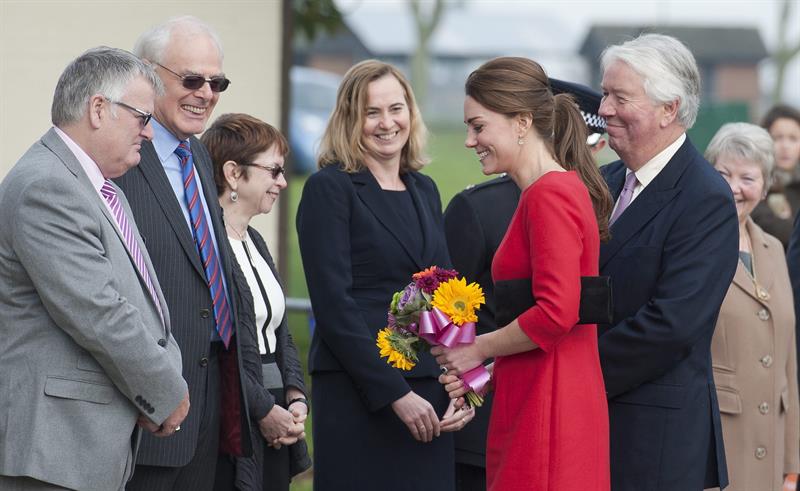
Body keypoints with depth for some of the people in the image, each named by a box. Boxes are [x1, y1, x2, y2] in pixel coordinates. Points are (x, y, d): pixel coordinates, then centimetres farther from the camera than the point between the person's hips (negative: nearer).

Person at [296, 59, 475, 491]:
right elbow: (334, 305, -11)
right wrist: (396, 394, -15)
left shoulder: (424, 190, 16)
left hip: (428, 394, 6)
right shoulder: (329, 189, -4)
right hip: (359, 398, -6)